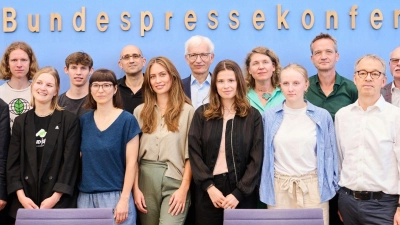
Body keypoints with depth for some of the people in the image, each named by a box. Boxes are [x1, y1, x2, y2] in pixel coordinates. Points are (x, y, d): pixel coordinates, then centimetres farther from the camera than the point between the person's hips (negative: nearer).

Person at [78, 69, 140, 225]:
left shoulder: (127, 120, -5)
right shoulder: (84, 120, 7)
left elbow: (131, 163, -7)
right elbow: (80, 158, 11)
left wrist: (124, 199, -12)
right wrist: (74, 190, 5)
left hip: (115, 195, -4)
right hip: (85, 196, 4)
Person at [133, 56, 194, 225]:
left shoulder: (187, 111, 0)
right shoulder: (140, 111, 9)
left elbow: (190, 154, -2)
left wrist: (184, 188, -9)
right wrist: (135, 188, 0)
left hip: (175, 180, -3)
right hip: (146, 179, 3)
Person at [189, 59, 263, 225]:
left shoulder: (252, 116, 2)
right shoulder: (202, 114, 4)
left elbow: (256, 159, -3)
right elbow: (194, 153, -1)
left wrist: (238, 193, -11)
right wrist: (210, 186, -11)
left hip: (242, 192, 0)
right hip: (208, 191, 1)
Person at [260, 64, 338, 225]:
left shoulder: (322, 116, 0)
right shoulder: (269, 116, 1)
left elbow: (330, 155, 6)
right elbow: (264, 154, 7)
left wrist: (332, 187, 5)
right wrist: (264, 189, 7)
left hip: (313, 187, 0)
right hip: (279, 188, 1)